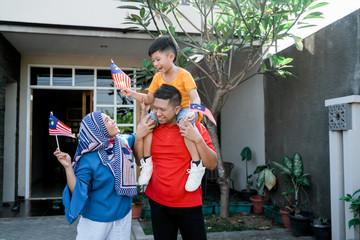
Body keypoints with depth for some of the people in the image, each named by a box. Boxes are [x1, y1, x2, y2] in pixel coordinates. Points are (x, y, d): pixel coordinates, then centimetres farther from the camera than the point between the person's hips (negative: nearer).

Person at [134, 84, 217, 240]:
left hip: (188, 204, -2)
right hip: (158, 203, 3)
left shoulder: (195, 128, -8)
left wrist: (198, 140, -23)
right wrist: (139, 137, -10)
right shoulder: (151, 128, 0)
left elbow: (212, 165, -9)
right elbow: (140, 161, 4)